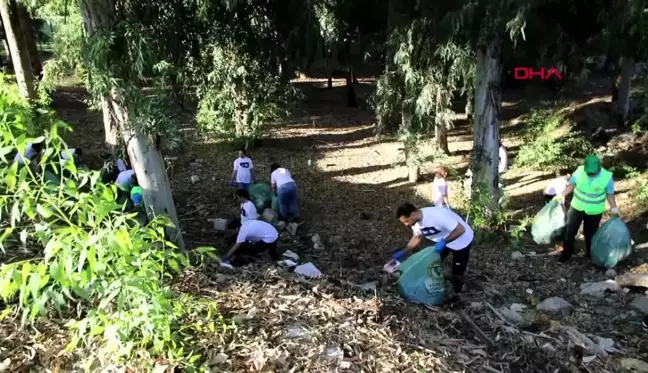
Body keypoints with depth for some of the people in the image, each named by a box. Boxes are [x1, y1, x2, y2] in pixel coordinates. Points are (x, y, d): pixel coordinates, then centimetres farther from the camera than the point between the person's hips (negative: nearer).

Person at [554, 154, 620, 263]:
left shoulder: (607, 177, -19)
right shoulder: (580, 171, -17)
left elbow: (610, 194, -7)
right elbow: (572, 185, -2)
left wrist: (613, 207, -17)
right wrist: (562, 195, -13)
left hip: (594, 212, -1)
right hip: (577, 207, 1)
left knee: (590, 234, 16)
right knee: (569, 232, 9)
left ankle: (591, 255, 40)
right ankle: (566, 254, 27)